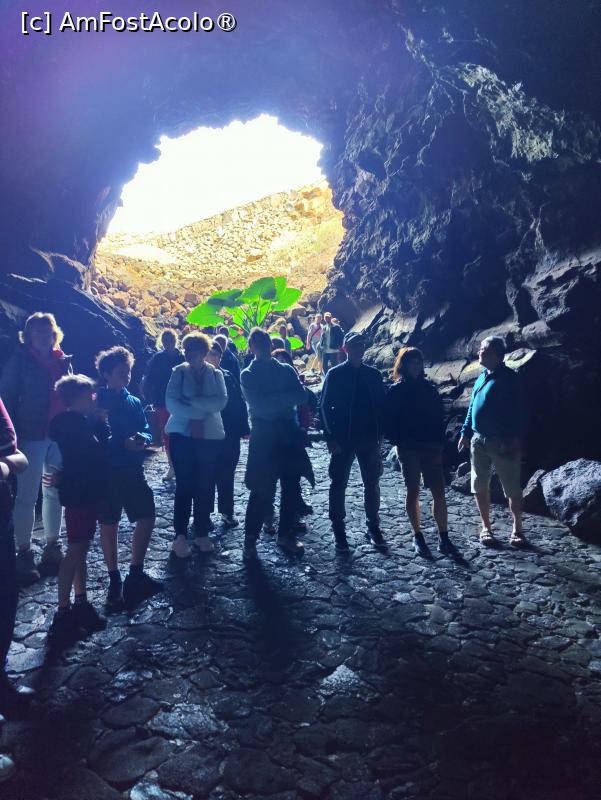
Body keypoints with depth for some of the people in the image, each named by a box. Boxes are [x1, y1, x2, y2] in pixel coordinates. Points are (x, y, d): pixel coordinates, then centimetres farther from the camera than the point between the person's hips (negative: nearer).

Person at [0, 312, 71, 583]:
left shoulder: (63, 361, 8)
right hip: (33, 436, -5)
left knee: (55, 491, 12)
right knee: (27, 495, 0)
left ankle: (52, 547, 25)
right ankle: (24, 553, 10)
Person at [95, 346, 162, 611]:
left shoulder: (134, 402, 10)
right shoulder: (97, 402, -7)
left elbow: (146, 430, 8)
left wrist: (142, 438, -15)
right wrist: (124, 443, -23)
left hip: (133, 471, 5)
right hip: (107, 471, -5)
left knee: (147, 518, 2)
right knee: (109, 525, 6)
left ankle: (136, 573, 15)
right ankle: (115, 580, 18)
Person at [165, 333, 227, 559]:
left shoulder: (215, 374, 5)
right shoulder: (178, 373, 1)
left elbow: (221, 402, -11)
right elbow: (171, 403, -10)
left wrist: (190, 400, -17)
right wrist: (200, 413, -16)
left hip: (211, 436, 2)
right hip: (183, 435, -2)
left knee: (206, 486, 7)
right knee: (184, 486, -1)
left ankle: (201, 534, 19)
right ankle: (180, 536, 6)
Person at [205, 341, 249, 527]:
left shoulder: (228, 376, 4)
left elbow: (240, 403, 5)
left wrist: (243, 428, 2)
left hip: (230, 434, 3)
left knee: (227, 474, 9)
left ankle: (227, 512, 20)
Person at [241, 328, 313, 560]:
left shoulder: (286, 370, 11)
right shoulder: (248, 375, 2)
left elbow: (302, 396, -6)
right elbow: (259, 406, -13)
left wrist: (274, 399, -15)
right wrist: (286, 397, -10)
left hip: (289, 434, 4)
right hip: (264, 437, -4)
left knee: (291, 488, 9)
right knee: (263, 491, -4)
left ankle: (286, 534, 23)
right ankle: (250, 539, 9)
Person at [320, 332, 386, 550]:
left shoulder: (373, 375, 6)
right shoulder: (335, 374, -2)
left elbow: (381, 405, 9)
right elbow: (325, 406, -3)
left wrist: (379, 433, 0)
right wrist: (331, 437, -9)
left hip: (369, 439, 3)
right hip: (342, 439, -2)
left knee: (372, 484, 9)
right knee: (338, 485, 3)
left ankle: (373, 526, 22)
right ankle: (338, 529, 14)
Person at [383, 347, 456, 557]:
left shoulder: (430, 389, 8)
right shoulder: (395, 391, 0)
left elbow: (439, 417, 10)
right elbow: (388, 421, -1)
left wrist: (439, 443, 0)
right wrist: (399, 444, -9)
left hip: (431, 447, 3)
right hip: (408, 449, -2)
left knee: (439, 492, -1)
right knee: (413, 492, 5)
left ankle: (444, 538, 5)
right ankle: (417, 536, 15)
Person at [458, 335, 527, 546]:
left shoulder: (509, 377, -7)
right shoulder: (481, 377, 13)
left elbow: (518, 410, -11)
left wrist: (516, 439, -17)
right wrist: (465, 432, 13)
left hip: (502, 441, -6)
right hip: (478, 440, 6)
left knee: (512, 488, 2)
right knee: (480, 486, 9)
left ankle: (517, 529, 16)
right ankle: (486, 527, 21)